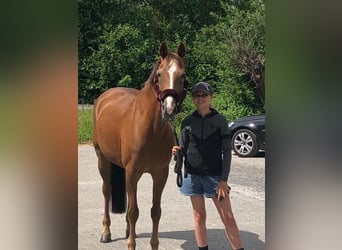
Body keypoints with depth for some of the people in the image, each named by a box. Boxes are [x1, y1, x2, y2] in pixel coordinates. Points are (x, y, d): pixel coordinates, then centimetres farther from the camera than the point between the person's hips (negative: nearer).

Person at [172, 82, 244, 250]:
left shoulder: (220, 120, -3)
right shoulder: (187, 122, 4)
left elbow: (226, 151, -4)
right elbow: (184, 148, 10)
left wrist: (224, 180, -10)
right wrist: (177, 151, -15)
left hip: (214, 174, -2)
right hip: (193, 174, 2)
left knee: (228, 218, -2)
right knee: (199, 217, 8)